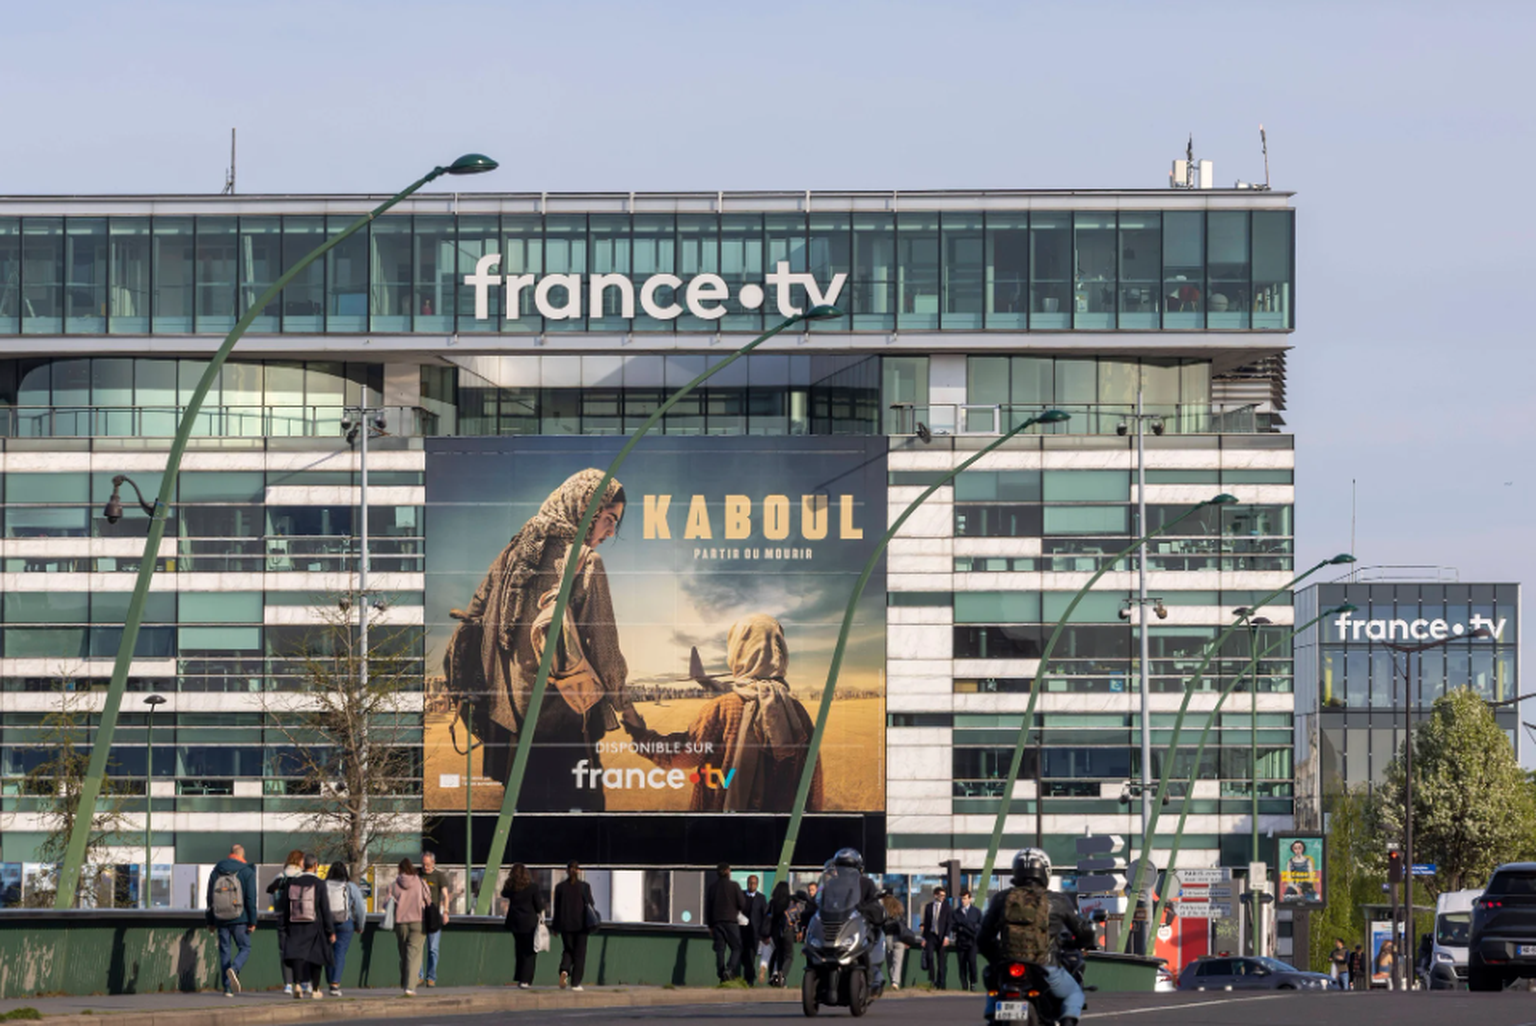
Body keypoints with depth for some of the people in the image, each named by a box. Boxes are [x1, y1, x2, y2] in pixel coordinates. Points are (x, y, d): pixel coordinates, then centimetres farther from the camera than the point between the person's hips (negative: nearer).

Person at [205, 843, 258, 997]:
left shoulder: (216, 871, 8)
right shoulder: (247, 872, -3)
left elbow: (210, 898, 10)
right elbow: (251, 899, -7)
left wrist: (211, 921, 15)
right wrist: (252, 922, -5)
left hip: (221, 919, 3)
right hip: (239, 920, -3)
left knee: (225, 951, 7)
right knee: (244, 948, 7)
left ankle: (227, 988, 4)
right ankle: (234, 969, -23)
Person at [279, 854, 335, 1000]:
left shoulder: (291, 883, 3)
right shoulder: (319, 884, -8)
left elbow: (286, 908, 7)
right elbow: (325, 910, -8)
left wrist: (286, 928, 16)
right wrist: (331, 931, -2)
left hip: (295, 926, 2)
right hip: (315, 927, -2)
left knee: (296, 955, -4)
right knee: (316, 958, 11)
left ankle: (297, 984, -27)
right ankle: (315, 990, 18)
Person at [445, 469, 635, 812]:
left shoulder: (515, 553, 10)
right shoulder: (583, 562, -9)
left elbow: (473, 623, 11)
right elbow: (603, 646, -14)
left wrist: (466, 694, 18)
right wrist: (625, 707, -4)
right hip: (564, 719, -6)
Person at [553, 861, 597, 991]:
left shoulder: (560, 887, 0)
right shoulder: (585, 886, -5)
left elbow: (557, 907, 4)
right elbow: (590, 905, -3)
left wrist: (556, 926, 11)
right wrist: (591, 924, 8)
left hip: (565, 925, 1)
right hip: (581, 924, -1)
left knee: (567, 950, 13)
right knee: (579, 952, 6)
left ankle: (564, 970, -17)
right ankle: (575, 983, 2)